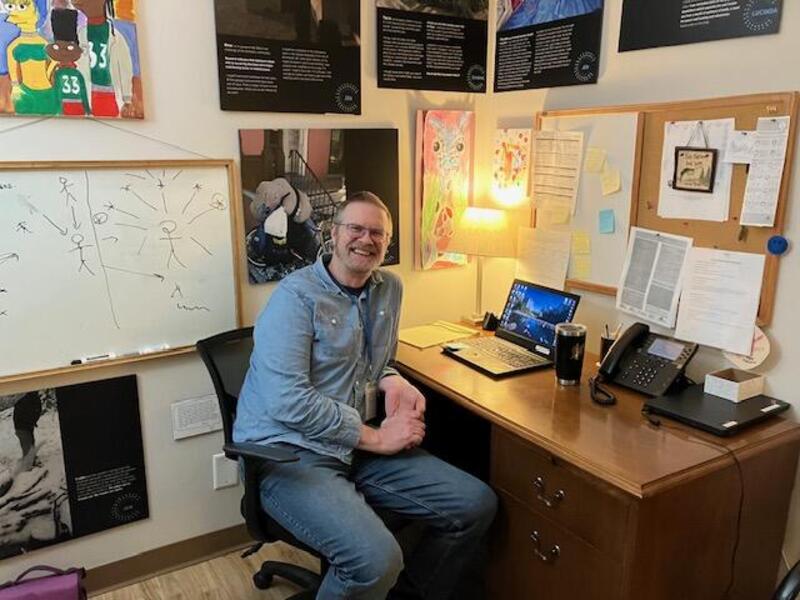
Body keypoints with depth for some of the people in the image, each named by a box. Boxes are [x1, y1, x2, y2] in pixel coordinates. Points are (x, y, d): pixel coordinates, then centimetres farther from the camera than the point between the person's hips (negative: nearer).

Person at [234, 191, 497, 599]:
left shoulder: (389, 289, 9)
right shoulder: (296, 296, -13)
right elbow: (288, 402, -22)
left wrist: (392, 382, -2)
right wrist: (376, 437, -17)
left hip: (359, 446, 7)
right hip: (290, 453, -7)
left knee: (476, 505, 0)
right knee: (376, 559, -31)